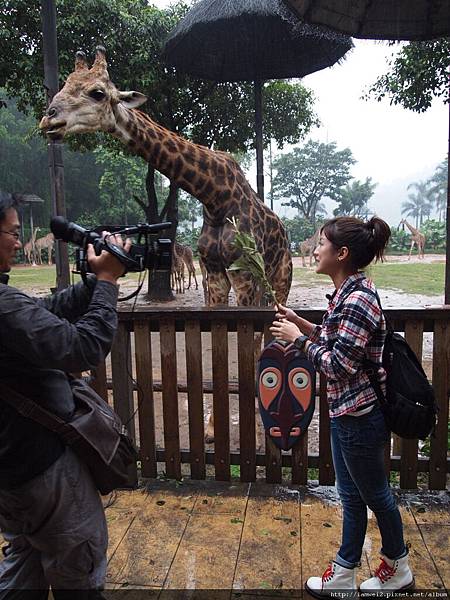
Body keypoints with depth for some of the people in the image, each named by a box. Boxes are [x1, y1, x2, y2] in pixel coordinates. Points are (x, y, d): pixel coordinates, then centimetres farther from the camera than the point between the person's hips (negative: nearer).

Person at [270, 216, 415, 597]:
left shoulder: (357, 300, -25)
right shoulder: (349, 293, 5)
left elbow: (339, 364, -26)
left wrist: (299, 337, -16)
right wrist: (299, 322, 4)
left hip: (360, 416, -9)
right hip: (347, 412, 9)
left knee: (375, 494, 14)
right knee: (352, 495, 19)